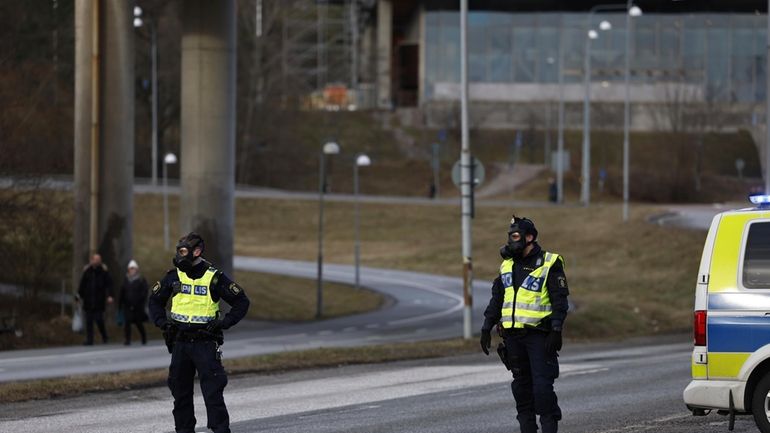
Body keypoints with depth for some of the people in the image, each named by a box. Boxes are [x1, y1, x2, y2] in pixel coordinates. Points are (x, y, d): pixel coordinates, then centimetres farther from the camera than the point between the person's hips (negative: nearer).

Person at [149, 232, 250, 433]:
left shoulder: (214, 278, -5)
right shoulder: (174, 276, 6)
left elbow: (241, 302, 2)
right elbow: (155, 299, 21)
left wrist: (224, 322, -7)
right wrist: (161, 321, 7)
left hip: (205, 343, -4)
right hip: (180, 342, 4)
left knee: (213, 390, -10)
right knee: (181, 391, 8)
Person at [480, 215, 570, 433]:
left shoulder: (549, 264, -5)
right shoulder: (508, 265, 14)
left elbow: (560, 300, -8)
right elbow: (496, 299, 18)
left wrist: (556, 331, -16)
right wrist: (486, 328, 13)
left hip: (539, 335, -6)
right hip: (513, 334, 6)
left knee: (542, 383, -11)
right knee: (521, 384, 7)